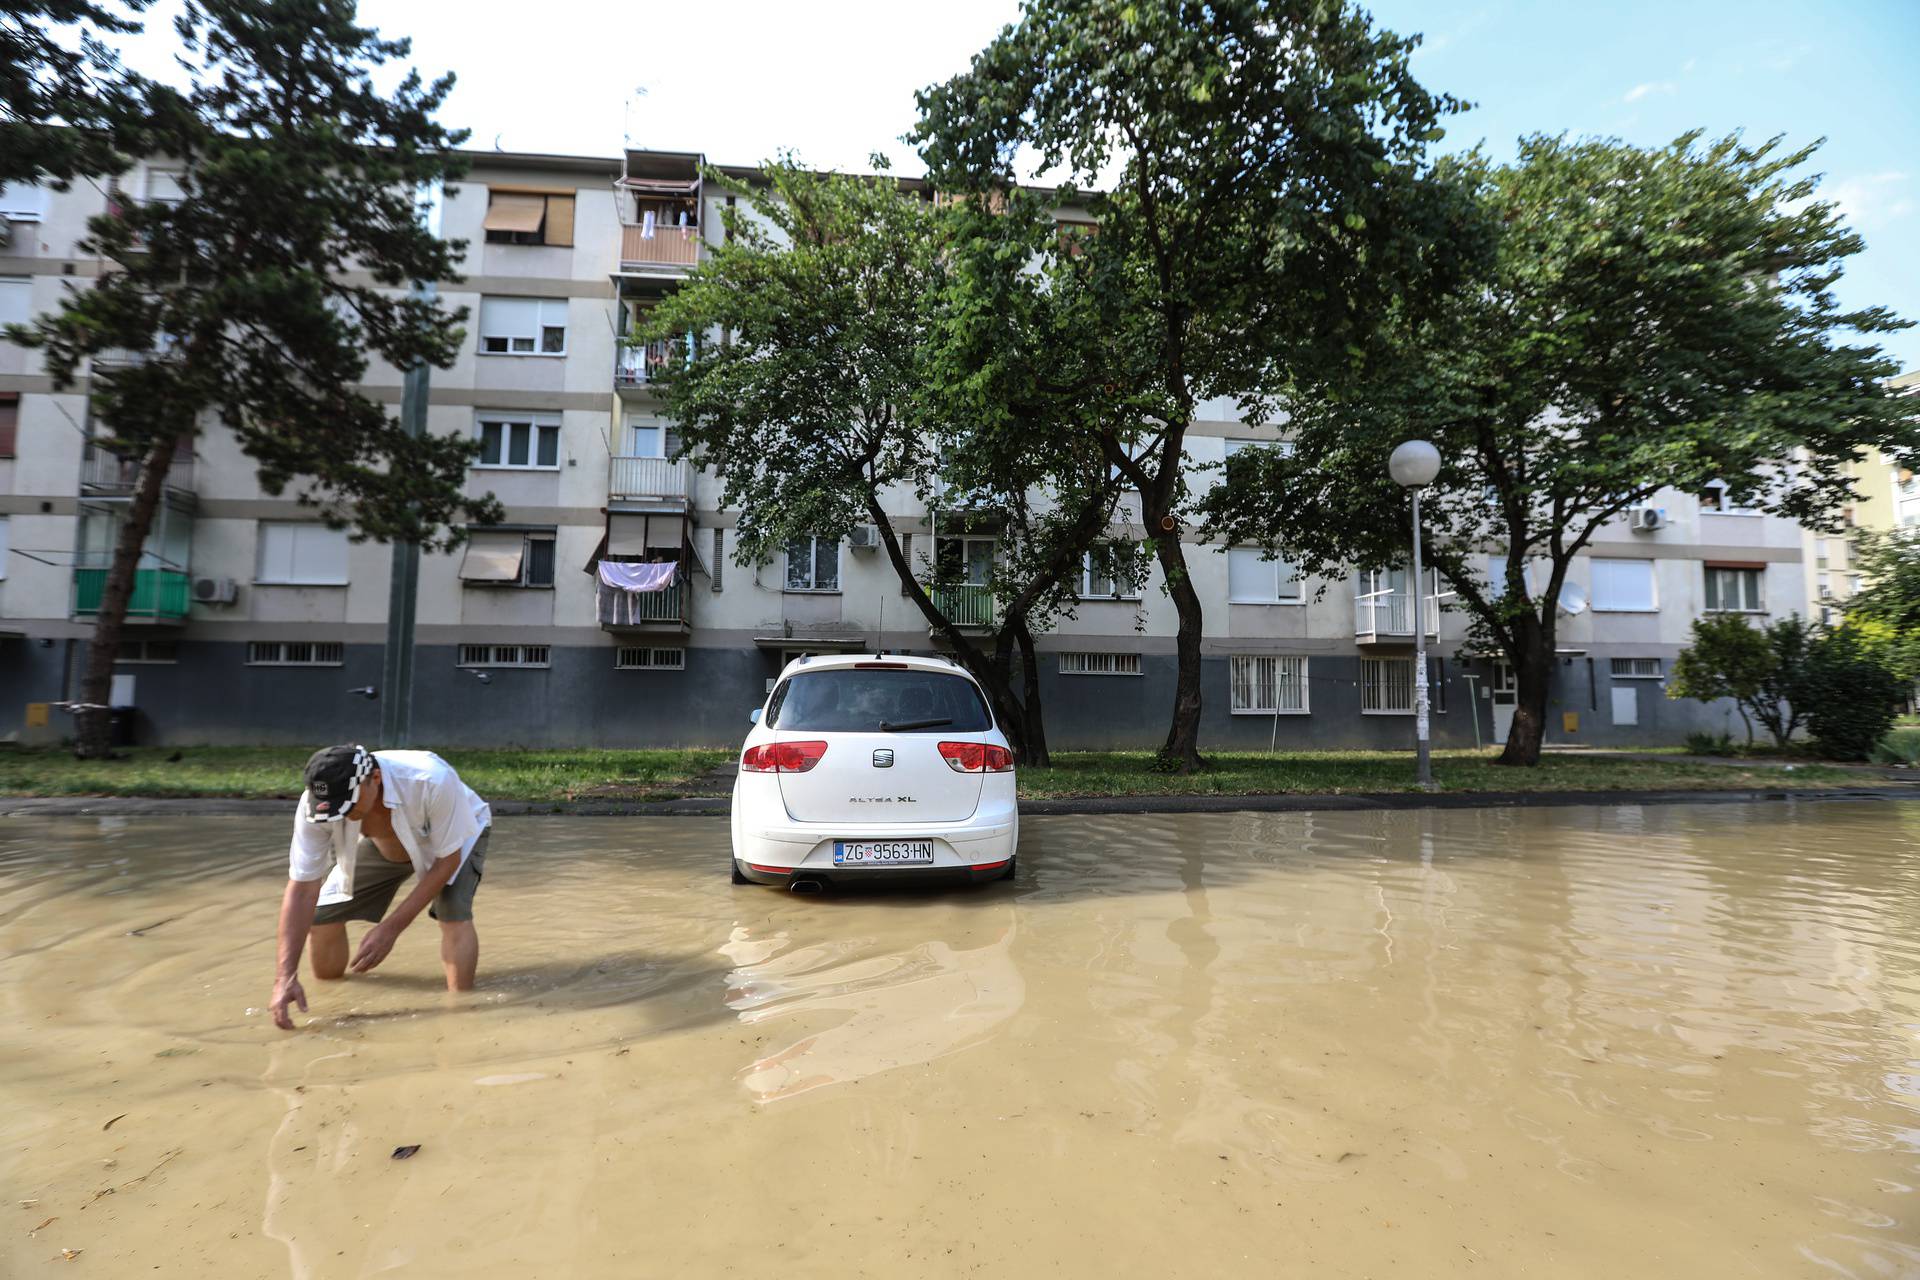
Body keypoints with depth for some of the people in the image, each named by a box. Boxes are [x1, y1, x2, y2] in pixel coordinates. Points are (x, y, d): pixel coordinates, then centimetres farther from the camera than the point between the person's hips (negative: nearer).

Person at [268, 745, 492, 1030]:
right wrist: (286, 976, -31)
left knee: (454, 914, -30)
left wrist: (391, 928, -33)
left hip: (456, 836, -4)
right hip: (382, 845, 4)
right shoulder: (315, 803, -31)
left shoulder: (432, 780, -43)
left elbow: (448, 859, -29)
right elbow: (302, 889, -25)